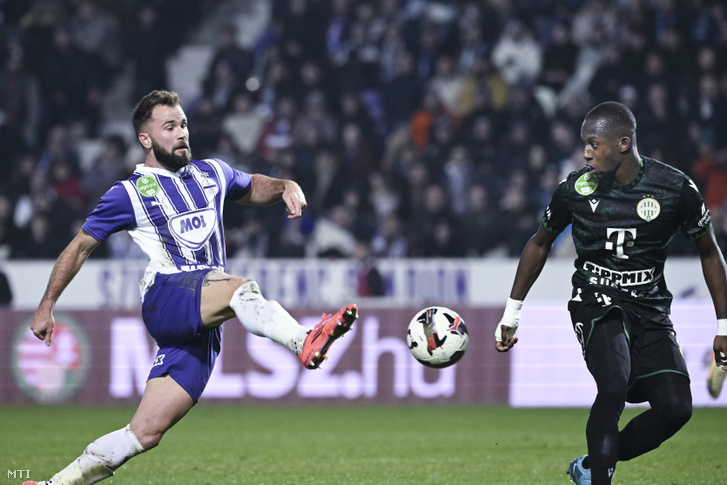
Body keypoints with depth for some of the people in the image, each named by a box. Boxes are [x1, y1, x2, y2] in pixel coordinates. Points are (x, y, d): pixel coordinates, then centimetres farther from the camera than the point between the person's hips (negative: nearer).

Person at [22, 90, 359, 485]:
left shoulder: (211, 174, 21)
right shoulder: (129, 193, 8)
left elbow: (252, 189, 39)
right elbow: (80, 246, 15)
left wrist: (285, 187, 16)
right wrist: (47, 306, 12)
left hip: (203, 326, 5)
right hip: (165, 298, -5)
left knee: (146, 433, -3)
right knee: (240, 287, -36)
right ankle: (305, 342, -64)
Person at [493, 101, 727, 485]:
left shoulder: (676, 189, -8)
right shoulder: (576, 188, -5)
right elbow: (540, 244, 13)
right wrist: (511, 313, 15)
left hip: (651, 308, 2)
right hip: (597, 302, -2)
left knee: (676, 407, -13)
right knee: (614, 388, -28)